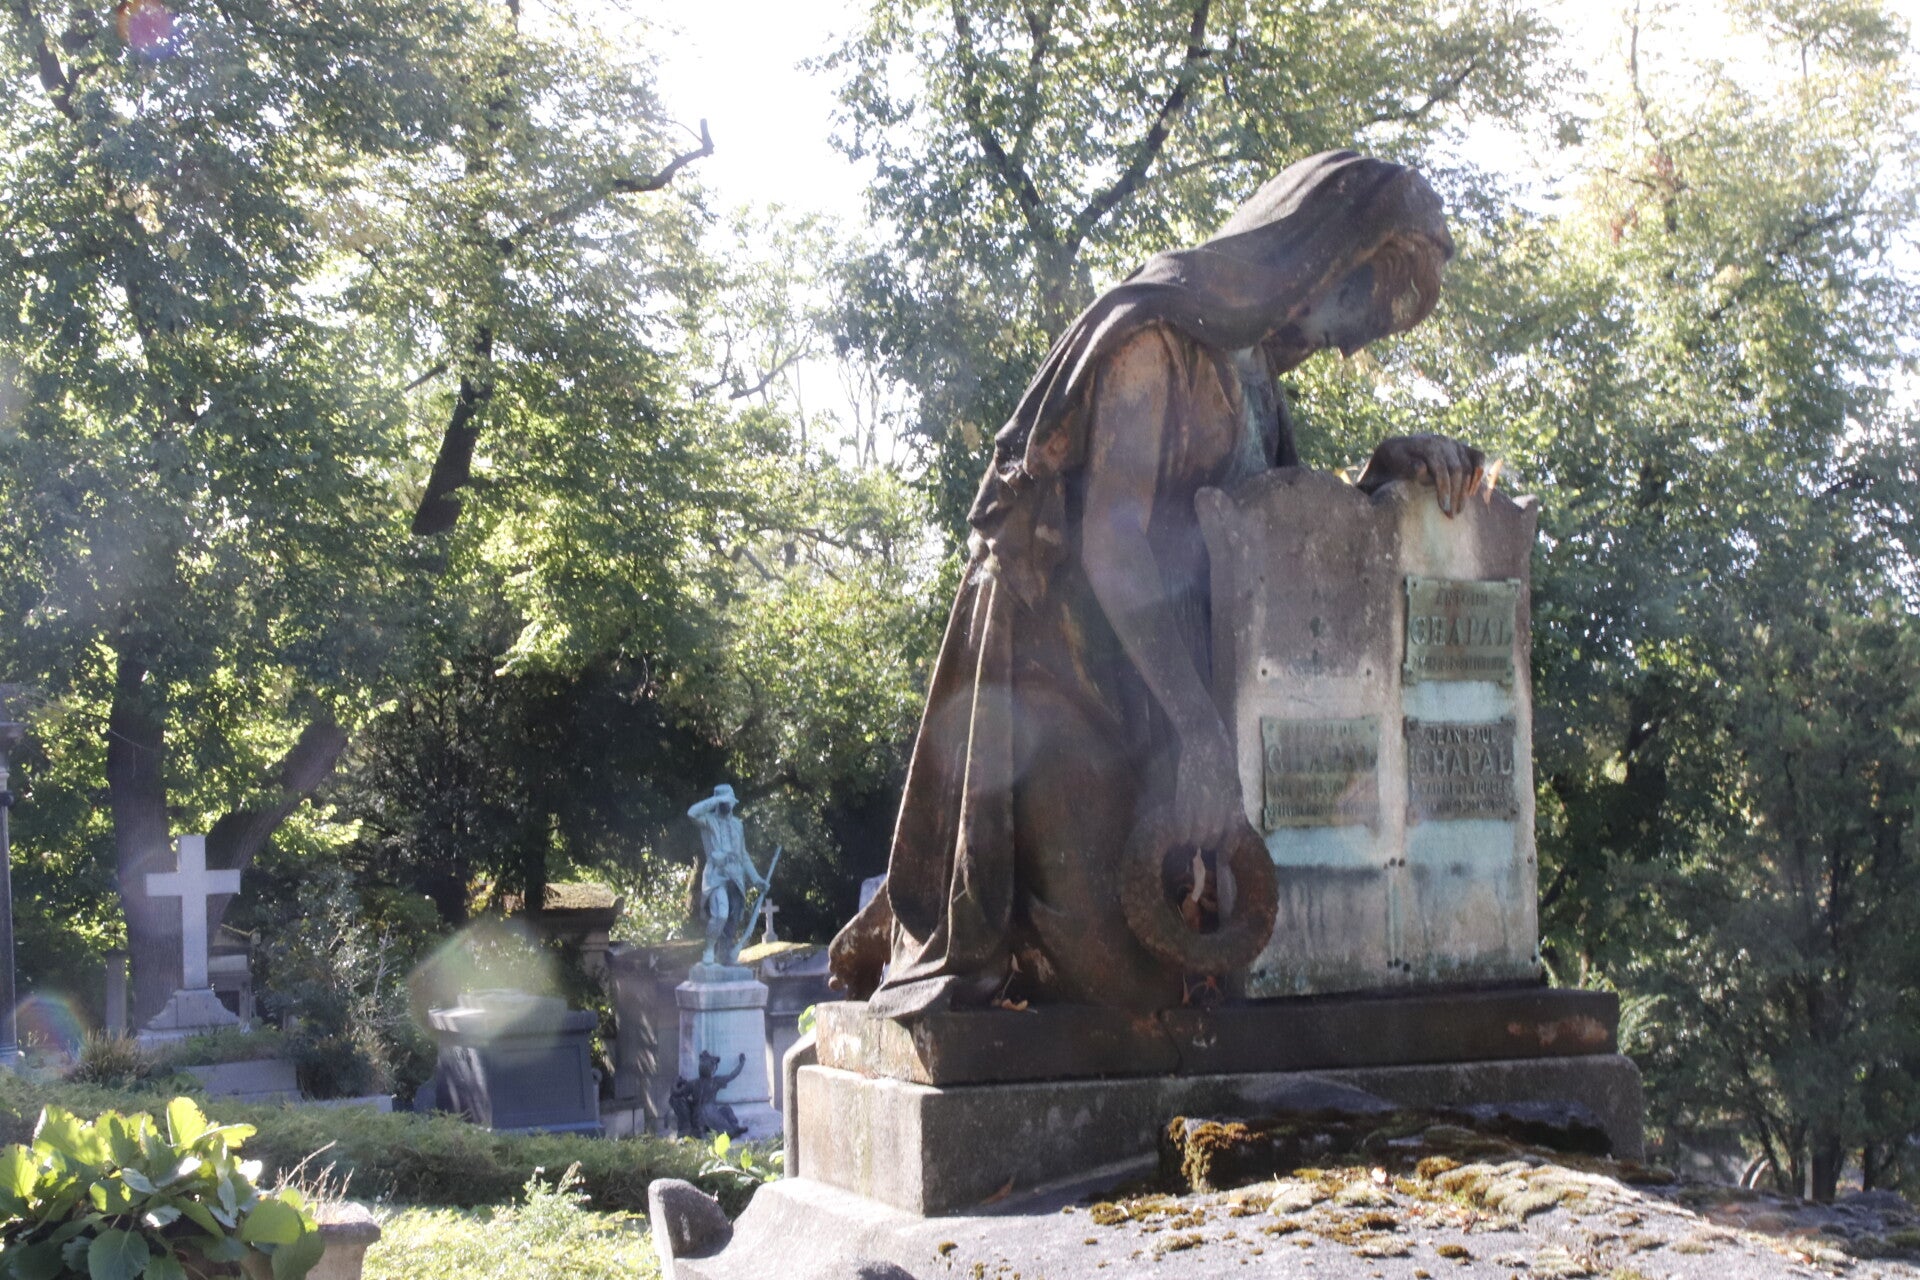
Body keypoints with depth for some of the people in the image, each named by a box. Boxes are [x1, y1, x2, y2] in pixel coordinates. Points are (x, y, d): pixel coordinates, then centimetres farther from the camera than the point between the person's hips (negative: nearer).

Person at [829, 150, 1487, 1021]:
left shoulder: (1245, 370, 17)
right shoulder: (1159, 335, -12)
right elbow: (1112, 543, -21)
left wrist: (1383, 471, -4)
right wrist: (1196, 731, -28)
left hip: (1146, 687, 10)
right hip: (1071, 680, -9)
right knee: (1120, 968, -13)